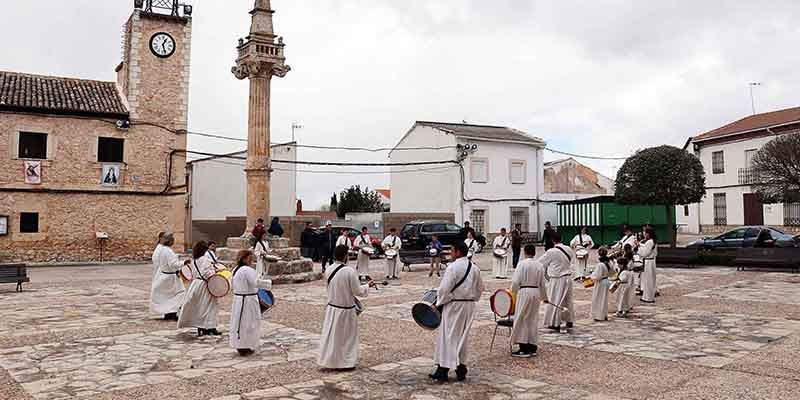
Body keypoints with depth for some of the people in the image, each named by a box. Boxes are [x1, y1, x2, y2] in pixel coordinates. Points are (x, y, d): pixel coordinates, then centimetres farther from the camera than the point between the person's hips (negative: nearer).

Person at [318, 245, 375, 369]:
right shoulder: (350, 272, -23)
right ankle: (346, 362, 20)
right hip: (346, 310, -5)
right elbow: (358, 291, -15)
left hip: (331, 308, 5)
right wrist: (367, 285, 3)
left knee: (331, 335, 16)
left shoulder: (328, 270, -5)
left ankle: (328, 360, 24)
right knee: (347, 336, 12)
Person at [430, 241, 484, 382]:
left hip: (454, 305, -7)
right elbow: (480, 288, 15)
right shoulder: (475, 268, 7)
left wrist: (439, 303, -4)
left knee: (448, 336, 0)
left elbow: (445, 288, -16)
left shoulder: (453, 267, -16)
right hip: (470, 306, 7)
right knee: (463, 337, 15)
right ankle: (461, 368, 20)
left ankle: (443, 370, 2)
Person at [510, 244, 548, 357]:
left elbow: (515, 281, -13)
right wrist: (544, 296, 25)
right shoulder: (539, 265, 5)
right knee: (533, 320, 14)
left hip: (524, 292, -5)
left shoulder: (522, 264, -11)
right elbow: (542, 283, 12)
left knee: (521, 320, 1)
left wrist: (513, 292, 6)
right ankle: (532, 347, 20)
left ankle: (523, 349, 0)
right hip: (536, 293, 6)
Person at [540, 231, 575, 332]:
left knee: (555, 301, 3)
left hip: (557, 280, -6)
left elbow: (541, 262, -7)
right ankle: (569, 321, 29)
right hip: (568, 278, 6)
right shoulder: (569, 249, -2)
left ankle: (556, 324, 7)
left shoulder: (551, 252, -18)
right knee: (568, 300, 18)